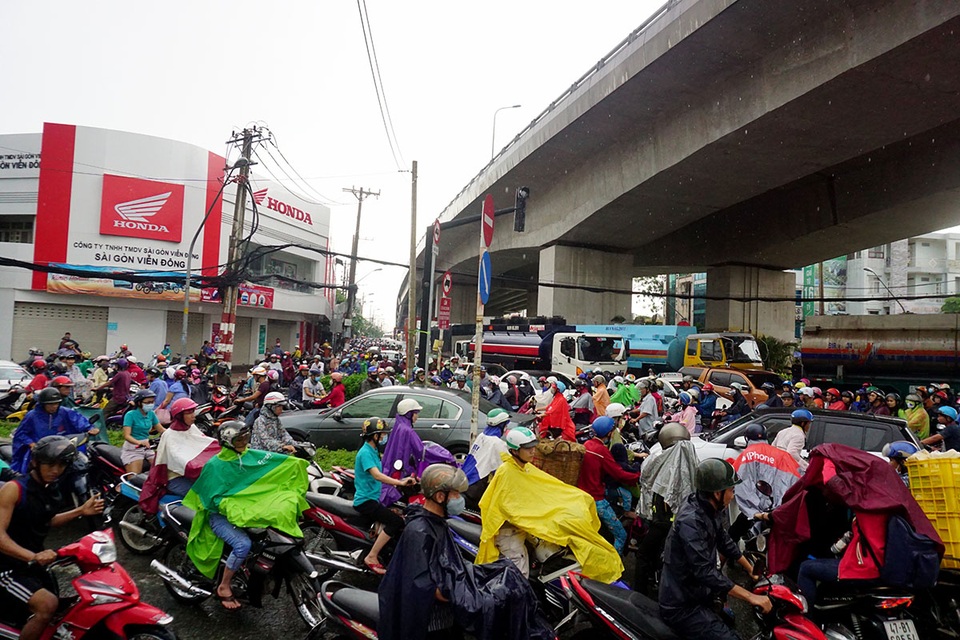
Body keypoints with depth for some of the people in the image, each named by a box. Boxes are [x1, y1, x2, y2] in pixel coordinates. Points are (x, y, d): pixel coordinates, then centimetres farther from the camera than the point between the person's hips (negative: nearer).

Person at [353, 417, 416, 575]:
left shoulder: (373, 451, 14)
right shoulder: (365, 452, -17)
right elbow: (376, 475, -30)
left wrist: (399, 482, 7)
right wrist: (400, 482, -35)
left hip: (372, 498, 10)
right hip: (365, 500, -10)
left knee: (401, 515, 9)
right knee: (396, 521, -22)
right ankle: (371, 558, -15)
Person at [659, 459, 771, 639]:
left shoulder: (711, 511, 0)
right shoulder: (690, 521, -29)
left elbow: (724, 542, 18)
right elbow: (705, 572, -32)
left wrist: (751, 569, 20)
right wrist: (751, 597, -28)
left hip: (697, 593, 10)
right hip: (682, 607, -10)